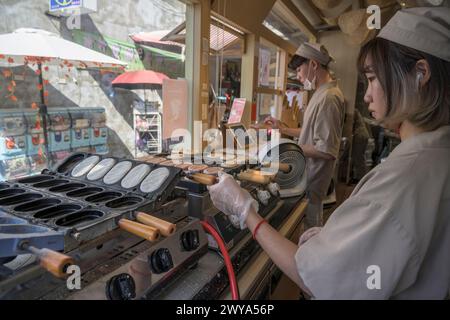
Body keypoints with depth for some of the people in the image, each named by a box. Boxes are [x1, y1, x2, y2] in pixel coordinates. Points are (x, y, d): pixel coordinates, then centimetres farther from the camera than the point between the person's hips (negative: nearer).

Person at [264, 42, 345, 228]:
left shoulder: (328, 97, -22)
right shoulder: (322, 93, 10)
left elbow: (326, 150, -25)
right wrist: (283, 129, 12)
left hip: (313, 178, -9)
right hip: (309, 171, 9)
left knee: (310, 225, 7)